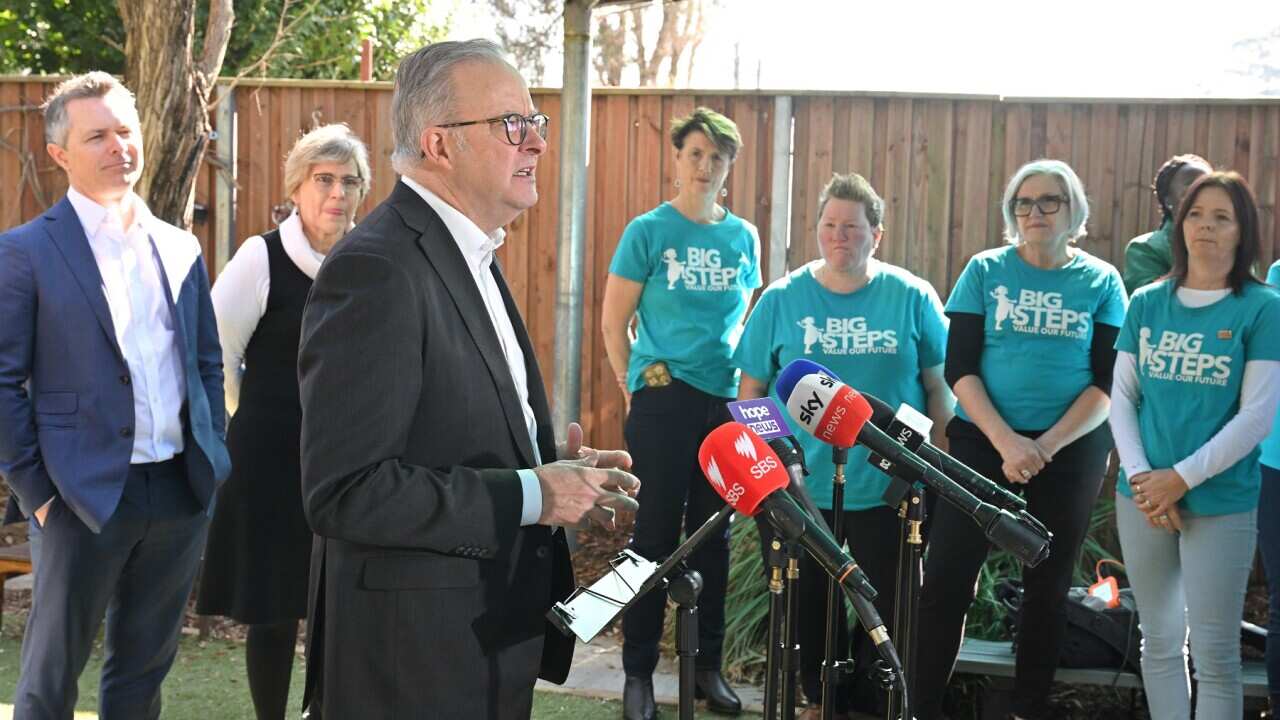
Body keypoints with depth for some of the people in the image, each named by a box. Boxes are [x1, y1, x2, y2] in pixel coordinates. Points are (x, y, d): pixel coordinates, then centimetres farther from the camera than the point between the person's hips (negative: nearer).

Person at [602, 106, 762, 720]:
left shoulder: (743, 236, 9)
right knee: (655, 534, 1)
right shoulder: (648, 231, -3)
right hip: (662, 399, -4)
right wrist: (634, 387, -2)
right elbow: (614, 322, -1)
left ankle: (708, 665, 22)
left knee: (714, 535, 10)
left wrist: (745, 383, 11)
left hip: (726, 403, 4)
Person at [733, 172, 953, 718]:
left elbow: (939, 387, 3)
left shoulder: (913, 298, -2)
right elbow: (751, 390, 5)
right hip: (801, 489, 1)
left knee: (887, 610, 10)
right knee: (811, 607, 14)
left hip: (888, 491, -1)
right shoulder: (781, 299, 0)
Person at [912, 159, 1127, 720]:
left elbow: (1108, 383, -3)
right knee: (947, 578, -5)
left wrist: (1046, 446, -15)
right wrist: (1007, 442, -17)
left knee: (1048, 585, 10)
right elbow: (960, 368, -4)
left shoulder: (1102, 282, 2)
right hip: (981, 441, 0)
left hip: (1072, 449, 1)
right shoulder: (985, 270, 1)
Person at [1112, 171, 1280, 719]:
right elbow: (1121, 396, 6)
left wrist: (1181, 478, -14)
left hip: (1222, 502, -4)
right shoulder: (1147, 302, 7)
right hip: (1142, 497, 4)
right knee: (1160, 641, 14)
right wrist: (1139, 476, -8)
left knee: (1215, 654, -1)